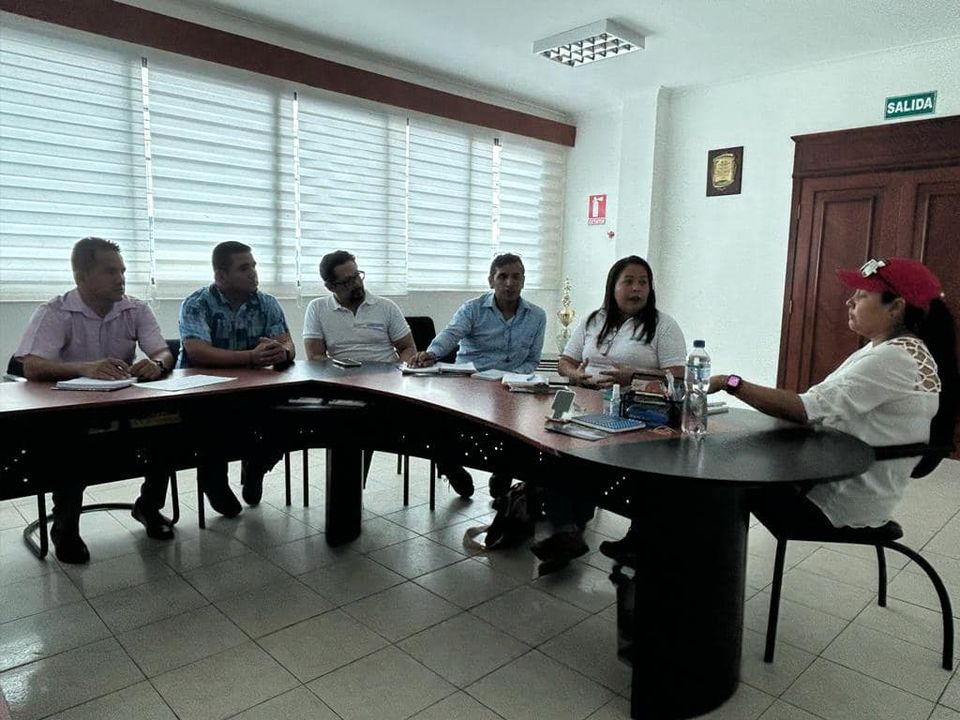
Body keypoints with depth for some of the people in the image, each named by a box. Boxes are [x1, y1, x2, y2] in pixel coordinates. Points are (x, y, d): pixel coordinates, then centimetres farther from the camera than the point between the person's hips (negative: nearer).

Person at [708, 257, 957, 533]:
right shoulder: (887, 349, 9)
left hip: (846, 503, -9)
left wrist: (730, 383, -29)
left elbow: (809, 409, -31)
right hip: (839, 478, 9)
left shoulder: (895, 359, -23)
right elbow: (824, 405, 7)